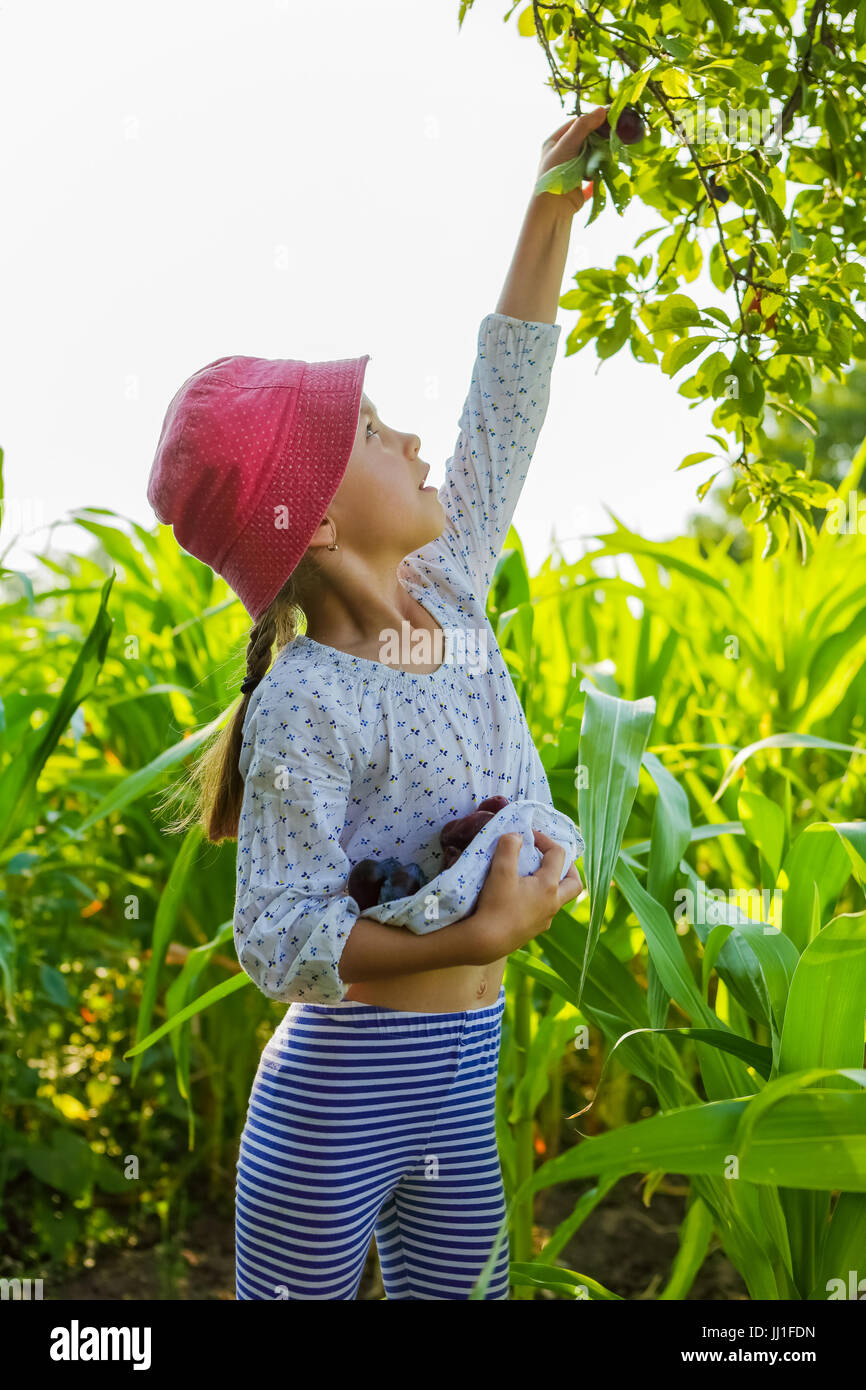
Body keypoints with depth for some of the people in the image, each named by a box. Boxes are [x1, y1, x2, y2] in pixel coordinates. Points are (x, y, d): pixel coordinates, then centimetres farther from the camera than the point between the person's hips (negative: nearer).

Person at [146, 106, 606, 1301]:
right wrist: (482, 936, -33)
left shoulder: (448, 597, 0)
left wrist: (552, 210, 12)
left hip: (462, 1085, 7)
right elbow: (277, 940, -23)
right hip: (342, 1096, -7)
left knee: (457, 1290, 19)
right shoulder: (307, 706, -22)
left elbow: (507, 407, 9)